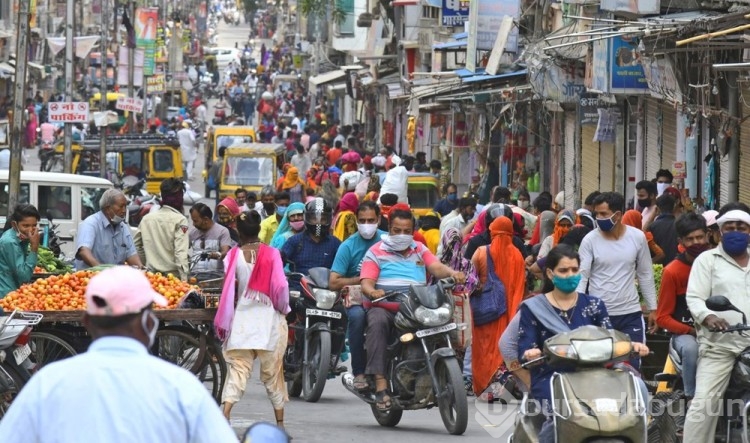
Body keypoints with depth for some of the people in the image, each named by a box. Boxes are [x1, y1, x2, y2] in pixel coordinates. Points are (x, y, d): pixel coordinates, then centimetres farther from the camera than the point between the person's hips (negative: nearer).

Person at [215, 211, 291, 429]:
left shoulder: (233, 256, -2)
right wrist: (283, 308, 9)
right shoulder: (271, 254, -4)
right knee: (273, 371, 10)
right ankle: (280, 423, 14)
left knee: (237, 369, 0)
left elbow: (228, 290, -4)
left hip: (241, 319, 0)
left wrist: (223, 322, 3)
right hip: (269, 318, 0)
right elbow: (280, 286, -9)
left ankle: (225, 415, -19)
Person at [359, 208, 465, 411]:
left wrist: (452, 273, -17)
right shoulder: (376, 252, 12)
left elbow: (436, 268, 6)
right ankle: (380, 383, -42)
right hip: (385, 307, -3)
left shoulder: (420, 250, 23)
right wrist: (372, 291, -26)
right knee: (377, 322, -37)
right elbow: (366, 282, -1)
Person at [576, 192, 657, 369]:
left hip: (631, 314, 2)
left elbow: (645, 275, 9)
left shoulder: (637, 237, 1)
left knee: (633, 366, 2)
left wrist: (652, 309, 10)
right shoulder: (590, 240, -4)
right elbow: (581, 276, -6)